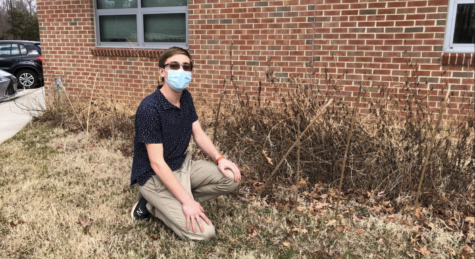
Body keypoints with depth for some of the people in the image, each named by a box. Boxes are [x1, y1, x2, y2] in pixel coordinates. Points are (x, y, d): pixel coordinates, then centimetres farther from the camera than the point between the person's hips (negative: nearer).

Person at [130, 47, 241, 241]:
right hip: (155, 176, -8)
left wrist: (219, 158, -10)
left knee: (231, 178, -6)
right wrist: (187, 200, -27)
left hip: (183, 165, 8)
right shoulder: (149, 108, -26)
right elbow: (157, 163, -25)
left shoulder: (186, 97, 0)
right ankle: (151, 205, 4)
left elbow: (198, 134, 7)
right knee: (203, 231, -16)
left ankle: (174, 203, 2)